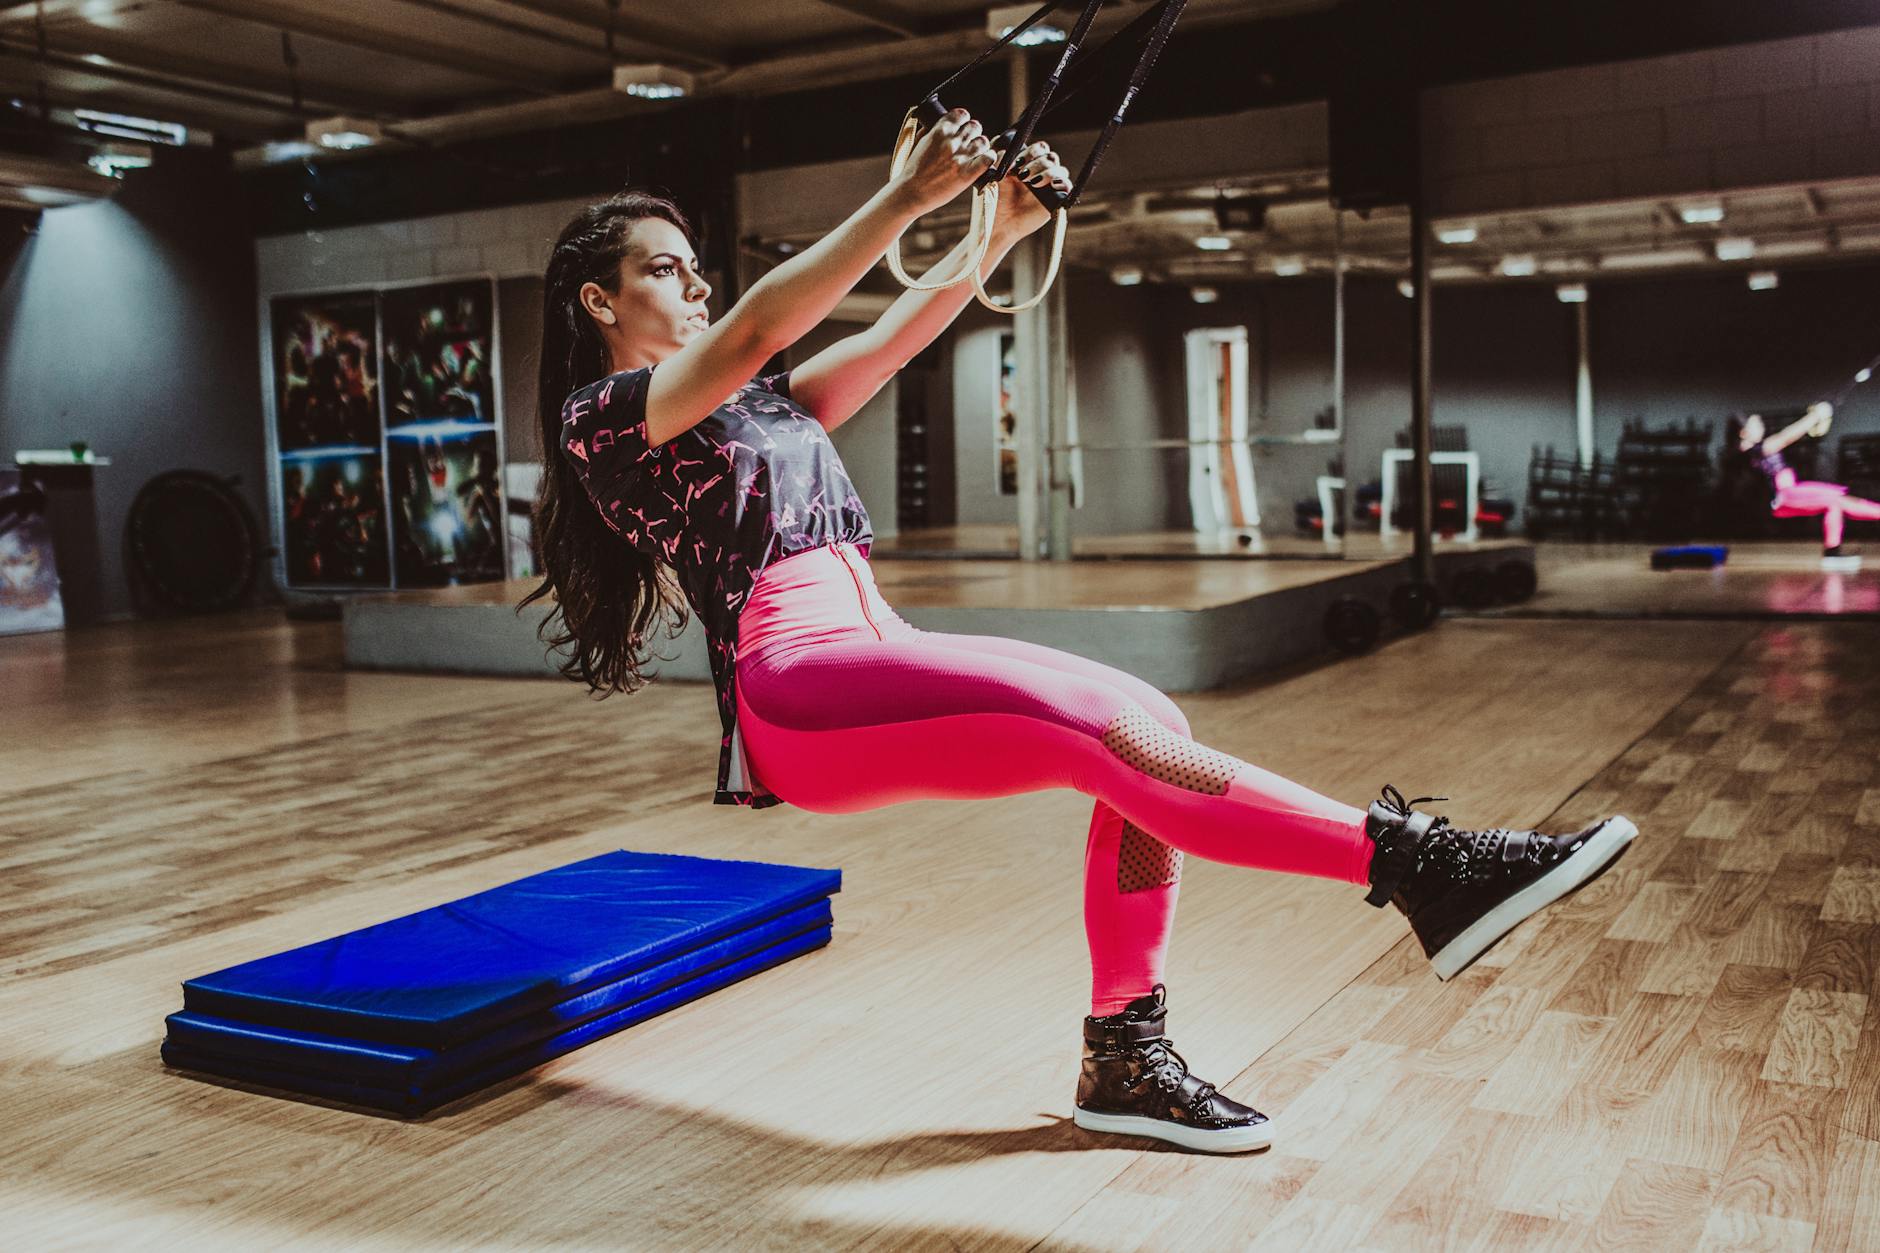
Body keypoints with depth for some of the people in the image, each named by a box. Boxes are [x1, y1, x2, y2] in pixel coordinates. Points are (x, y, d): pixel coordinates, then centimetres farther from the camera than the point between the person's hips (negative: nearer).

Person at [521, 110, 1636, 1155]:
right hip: (794, 691, -8)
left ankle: (1125, 1061, -1)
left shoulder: (760, 407, 27)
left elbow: (894, 339, 17)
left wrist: (1001, 230, 3)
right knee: (1104, 722, -24)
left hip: (876, 663, 8)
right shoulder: (603, 417, 3)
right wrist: (911, 196, -21)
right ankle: (1416, 866, -25)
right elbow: (758, 330, -14)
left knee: (1147, 725, -11)